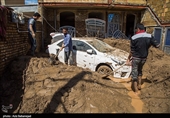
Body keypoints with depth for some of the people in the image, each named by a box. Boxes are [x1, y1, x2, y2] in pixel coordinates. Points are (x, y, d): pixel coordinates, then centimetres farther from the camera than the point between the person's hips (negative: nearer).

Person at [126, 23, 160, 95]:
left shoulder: (133, 38, -15)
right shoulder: (149, 36, -6)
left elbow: (132, 51, -10)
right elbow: (157, 45, -2)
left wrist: (128, 58, 4)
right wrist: (150, 43, 16)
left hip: (136, 58, -4)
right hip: (144, 57, 4)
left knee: (134, 72, 7)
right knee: (140, 70, 27)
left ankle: (136, 90, 13)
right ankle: (139, 85, 37)